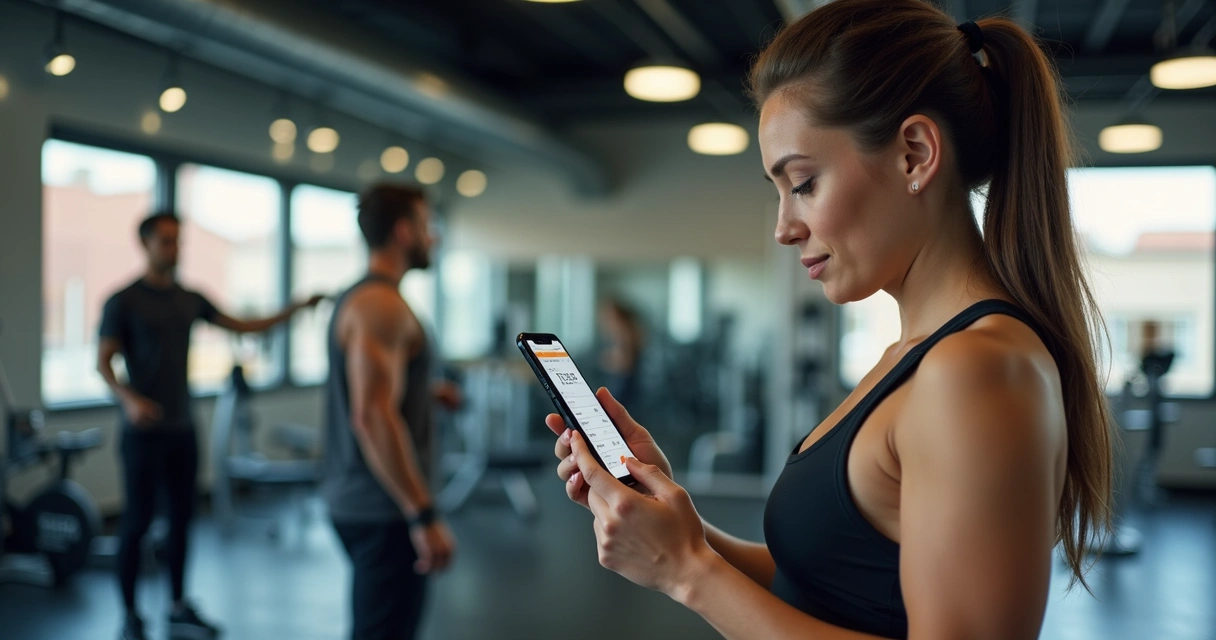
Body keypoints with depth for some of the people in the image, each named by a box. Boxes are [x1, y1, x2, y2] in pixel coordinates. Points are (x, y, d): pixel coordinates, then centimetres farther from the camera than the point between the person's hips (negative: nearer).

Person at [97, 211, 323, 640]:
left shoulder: (190, 299, 10)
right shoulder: (123, 301, -7)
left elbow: (241, 327, 13)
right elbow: (103, 362, -10)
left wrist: (290, 311, 2)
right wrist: (128, 398, -28)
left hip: (182, 428, 6)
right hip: (144, 429, -5)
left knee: (182, 516, 10)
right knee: (139, 520, 0)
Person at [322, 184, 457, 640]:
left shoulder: (357, 297, 14)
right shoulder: (383, 303, -18)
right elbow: (373, 417, -28)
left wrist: (425, 393, 16)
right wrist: (425, 516, -27)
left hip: (355, 500, 11)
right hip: (383, 509, -10)